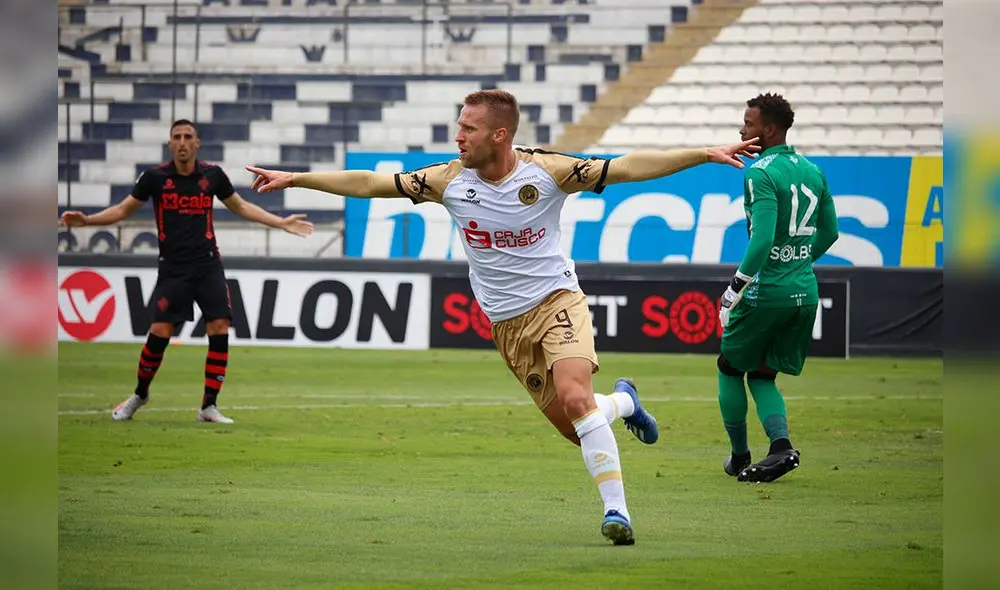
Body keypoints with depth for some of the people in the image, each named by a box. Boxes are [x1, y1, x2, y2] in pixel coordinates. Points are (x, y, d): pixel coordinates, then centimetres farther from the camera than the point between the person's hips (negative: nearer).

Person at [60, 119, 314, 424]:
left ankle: (209, 406, 2)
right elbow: (124, 209, 7)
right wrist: (86, 220, -7)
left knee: (220, 330, -8)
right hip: (173, 268, -2)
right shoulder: (155, 177, -3)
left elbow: (240, 207, 16)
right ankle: (139, 395, 16)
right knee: (160, 333, -8)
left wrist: (282, 223, 13)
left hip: (208, 265, 2)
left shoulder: (212, 175, 2)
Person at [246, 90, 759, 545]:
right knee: (575, 428, 1)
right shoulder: (450, 180, -5)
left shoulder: (548, 171, -12)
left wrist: (705, 155, -21)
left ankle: (616, 510, -23)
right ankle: (623, 400, 36)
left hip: (556, 301, -3)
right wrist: (294, 179, 0)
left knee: (575, 397, -28)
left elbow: (629, 167, -13)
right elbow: (370, 184, 1)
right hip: (507, 324, 3)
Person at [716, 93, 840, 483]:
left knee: (730, 367, 14)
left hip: (768, 290, -7)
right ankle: (780, 445, -5)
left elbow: (763, 238, -23)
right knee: (762, 376, 17)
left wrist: (736, 286, -16)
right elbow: (829, 233, 18)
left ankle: (739, 456, 17)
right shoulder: (813, 172, 10)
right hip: (805, 291, 7)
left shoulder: (761, 174, -14)